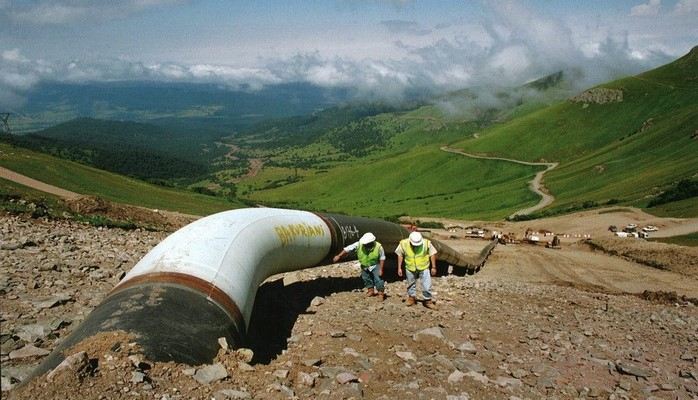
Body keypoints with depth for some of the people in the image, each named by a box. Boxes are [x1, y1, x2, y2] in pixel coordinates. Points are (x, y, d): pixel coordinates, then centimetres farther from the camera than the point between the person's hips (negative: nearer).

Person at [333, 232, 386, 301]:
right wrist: (339, 256, -22)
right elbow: (348, 249, -20)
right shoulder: (359, 245, -25)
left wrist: (381, 269, -15)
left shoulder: (378, 247, -27)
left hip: (375, 265, -4)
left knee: (378, 279, -9)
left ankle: (381, 293, 6)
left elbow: (382, 258, -14)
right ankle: (371, 290, 39)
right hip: (364, 266, 4)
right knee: (366, 279, 17)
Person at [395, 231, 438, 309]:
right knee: (411, 284, 19)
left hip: (424, 268, -2)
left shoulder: (426, 243, -21)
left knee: (427, 286, -2)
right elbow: (400, 255, -3)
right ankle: (412, 298, 40)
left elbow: (432, 254, -7)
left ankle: (428, 301, 17)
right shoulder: (403, 244, -18)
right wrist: (399, 268, -1)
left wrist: (433, 267, -5)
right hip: (410, 269, 2)